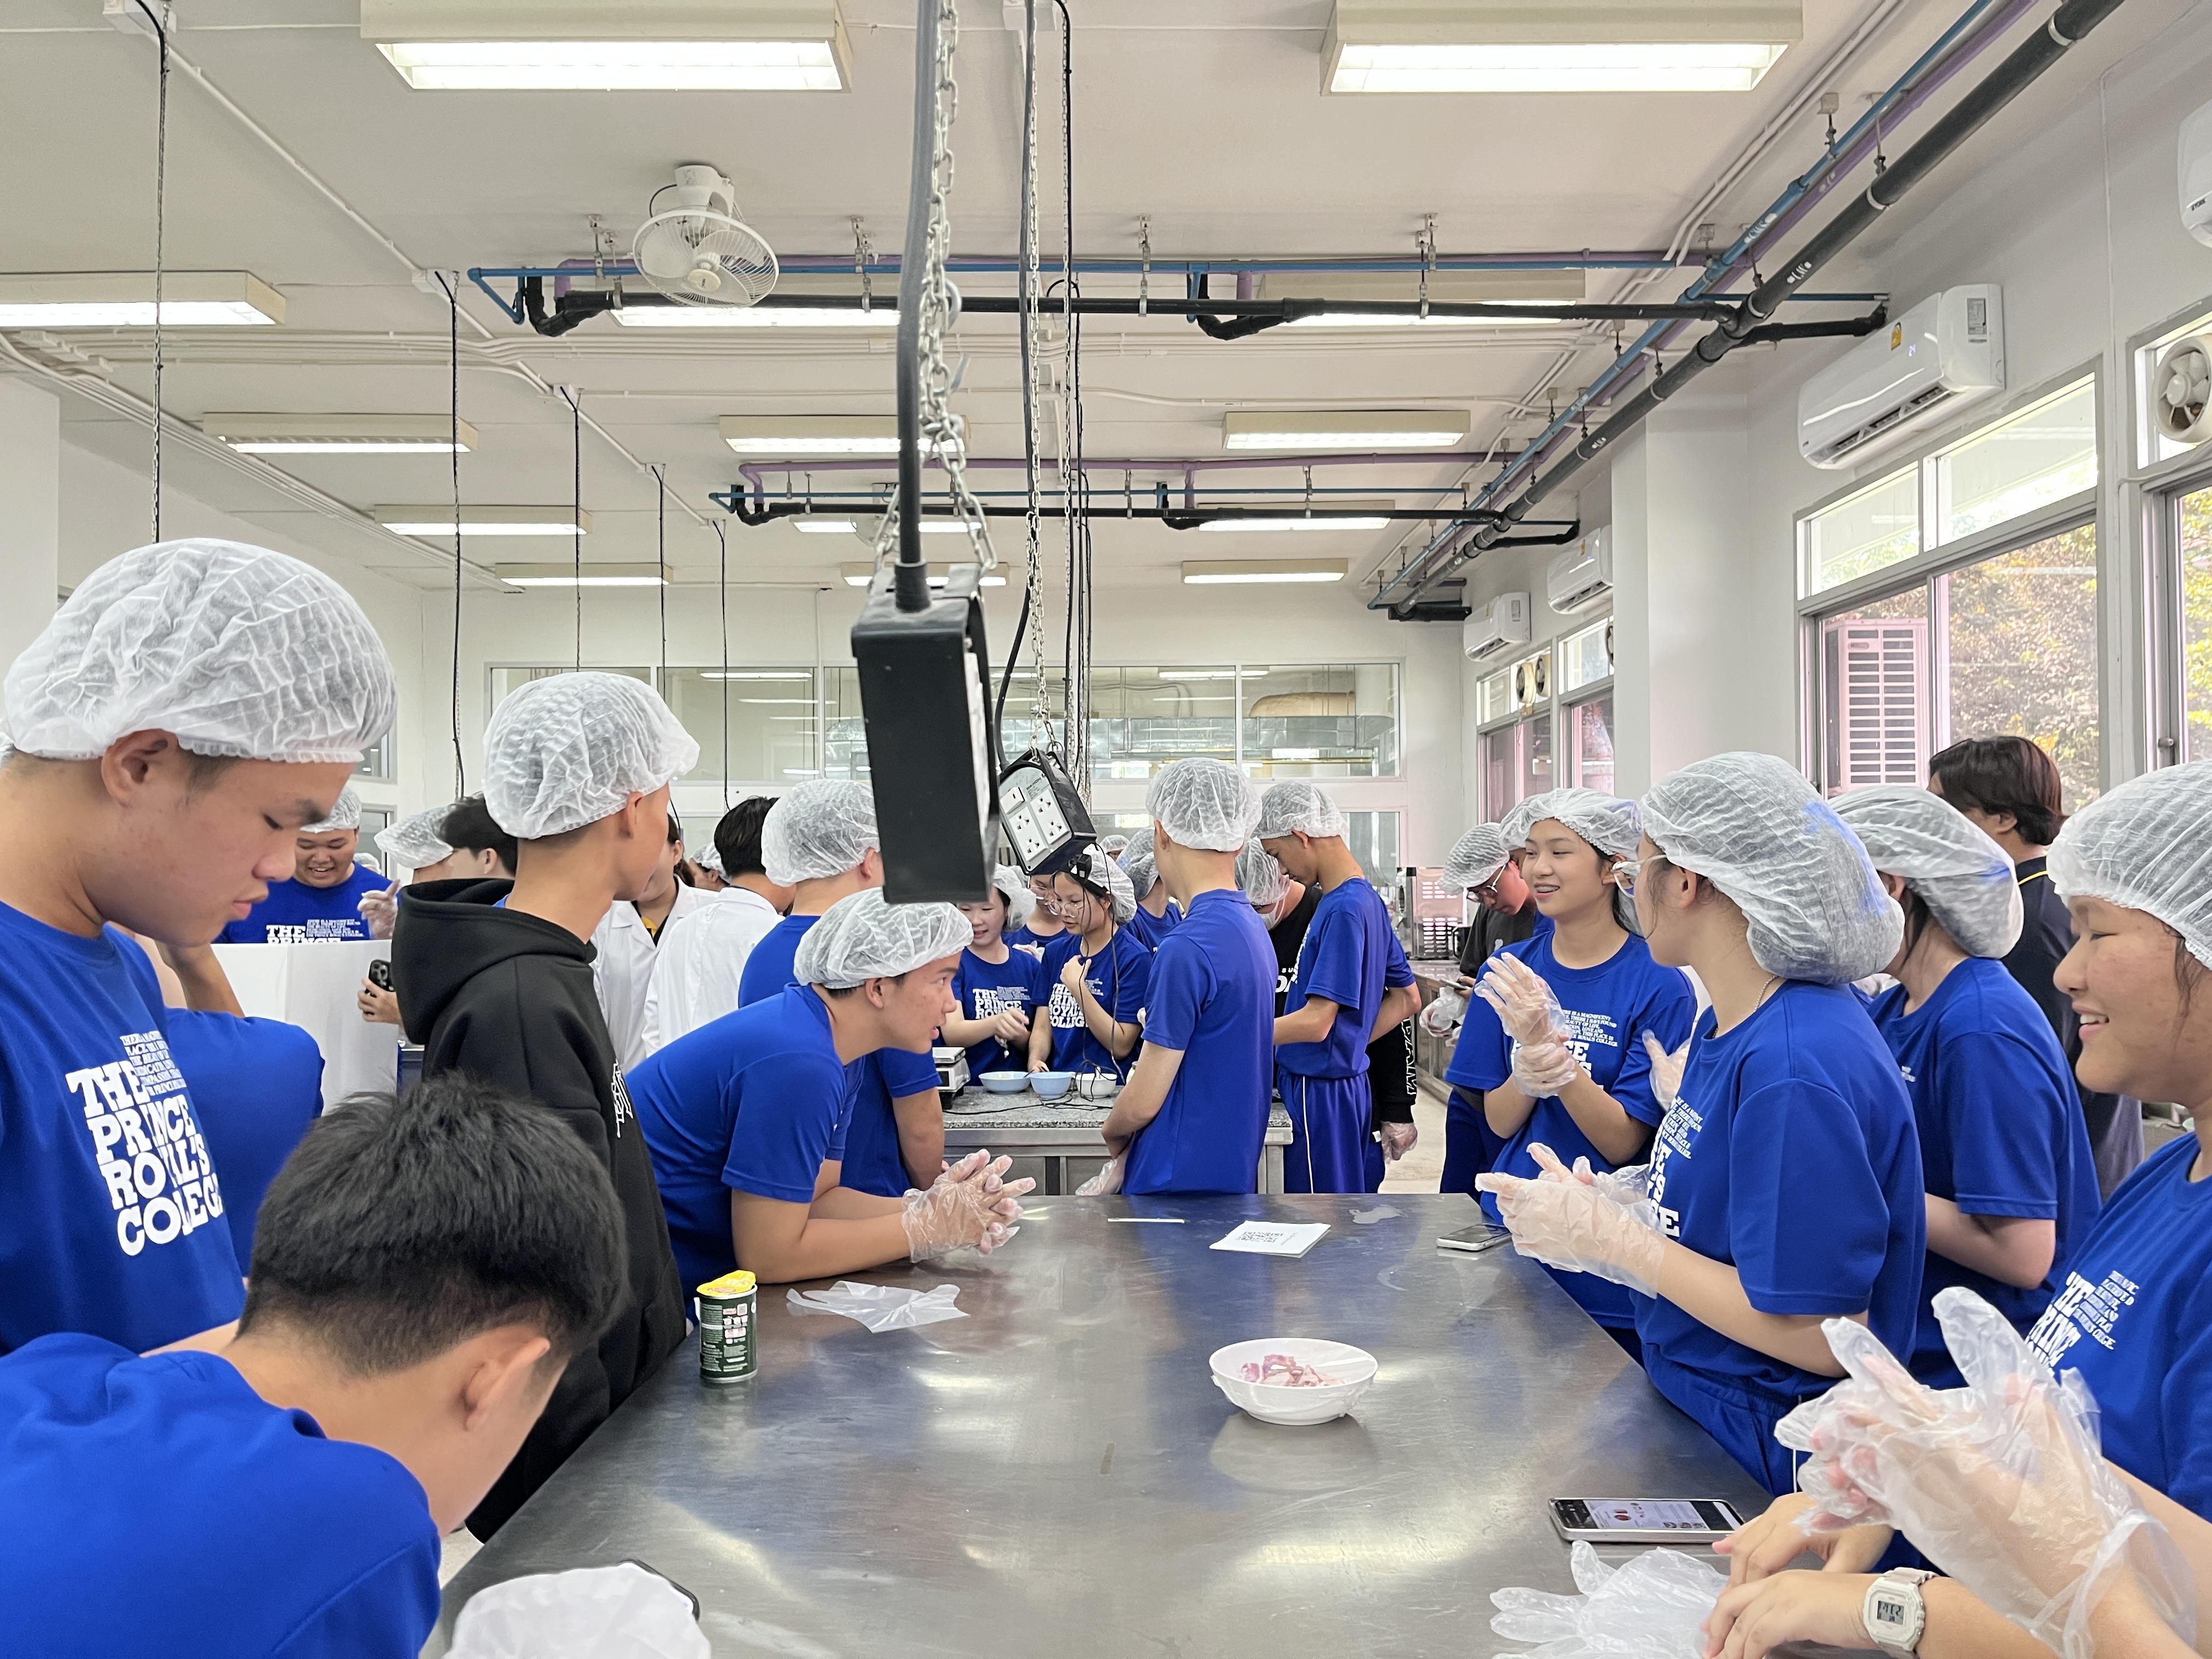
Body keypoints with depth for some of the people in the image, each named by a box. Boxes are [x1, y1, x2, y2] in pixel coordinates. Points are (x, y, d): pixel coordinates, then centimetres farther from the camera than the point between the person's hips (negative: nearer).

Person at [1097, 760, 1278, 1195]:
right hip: (1236, 1172, 8)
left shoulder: (1187, 947, -22)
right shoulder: (1253, 927, 6)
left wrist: (1112, 1133, 5)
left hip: (1182, 1180, -8)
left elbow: (1142, 1102, -18)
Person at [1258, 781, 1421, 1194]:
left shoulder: (1343, 909, -19)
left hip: (1321, 1093, -9)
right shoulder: (1369, 900, 11)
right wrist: (1351, 1041, 9)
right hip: (1347, 1083, 9)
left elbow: (1315, 1021, -22)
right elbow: (1407, 1000, 17)